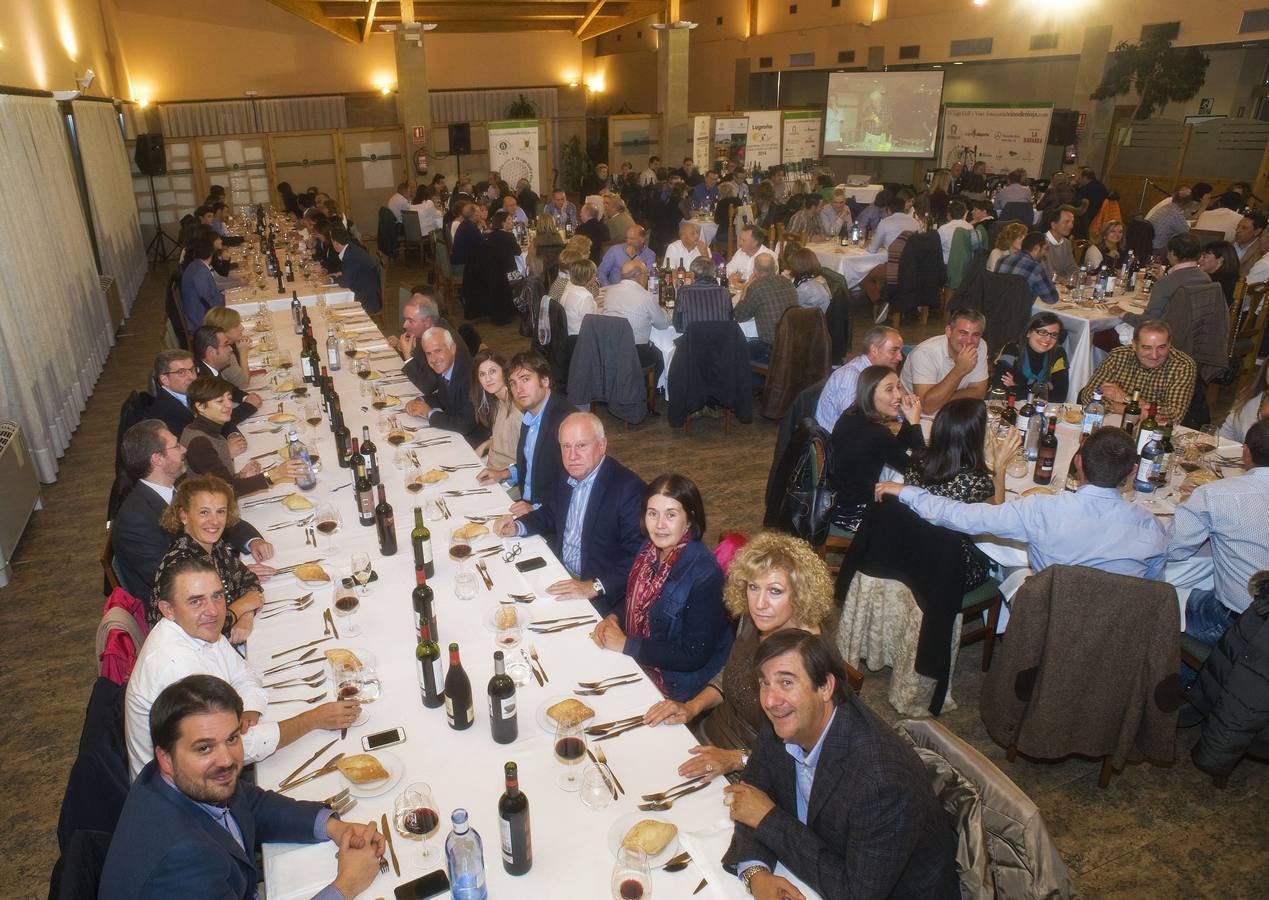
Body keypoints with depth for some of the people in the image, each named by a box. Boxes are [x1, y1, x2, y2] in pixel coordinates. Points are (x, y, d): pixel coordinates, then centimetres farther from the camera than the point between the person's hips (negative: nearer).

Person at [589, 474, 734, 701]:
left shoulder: (704, 574, -26)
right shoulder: (650, 548, -4)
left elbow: (695, 655, -23)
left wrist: (626, 645, -20)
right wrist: (613, 617, -6)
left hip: (673, 685, -6)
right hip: (638, 663, 7)